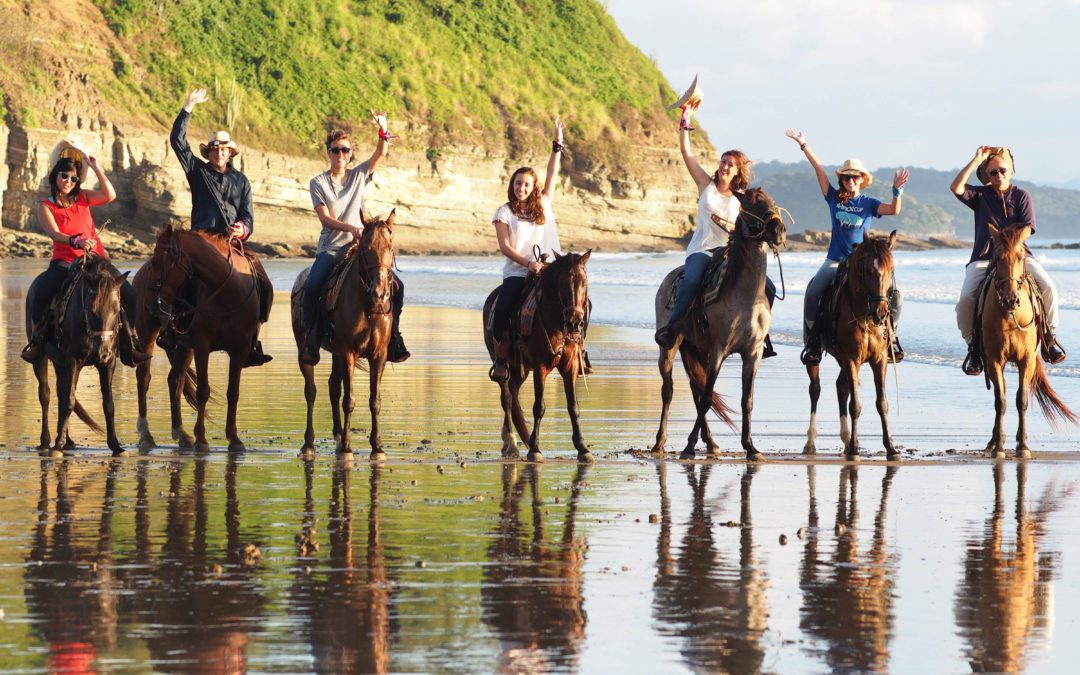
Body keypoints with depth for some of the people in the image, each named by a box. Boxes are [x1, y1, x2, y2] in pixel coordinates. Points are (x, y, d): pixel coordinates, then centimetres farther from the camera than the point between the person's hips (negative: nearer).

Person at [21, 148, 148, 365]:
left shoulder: (83, 198, 11)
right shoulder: (45, 206, 2)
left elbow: (110, 195, -6)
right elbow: (55, 234, -13)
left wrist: (96, 168, -8)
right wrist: (76, 242, -31)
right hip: (64, 263, -3)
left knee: (128, 293, -17)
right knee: (41, 290, -33)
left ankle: (128, 342, -7)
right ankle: (37, 338, -16)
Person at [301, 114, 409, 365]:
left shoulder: (359, 175, 11)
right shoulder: (318, 183, 3)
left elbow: (380, 154, -4)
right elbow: (325, 218, -8)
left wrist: (383, 131, -23)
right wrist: (351, 228, -24)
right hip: (330, 248, -3)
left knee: (396, 285, -12)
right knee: (312, 285, -29)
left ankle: (393, 335, 0)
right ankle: (312, 337, -15)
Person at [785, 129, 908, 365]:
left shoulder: (868, 203, 5)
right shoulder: (834, 198, 7)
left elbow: (894, 210, -10)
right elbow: (819, 169, 3)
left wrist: (897, 190, -27)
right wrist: (803, 145, 1)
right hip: (835, 261, 0)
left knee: (895, 296, -16)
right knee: (812, 294, -24)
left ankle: (890, 336, 2)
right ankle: (812, 341, -12)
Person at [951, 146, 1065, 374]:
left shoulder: (1022, 196, 11)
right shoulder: (979, 195, 12)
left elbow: (1025, 228, 2)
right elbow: (956, 188, -7)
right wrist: (976, 160, -7)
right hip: (983, 259, 0)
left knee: (1048, 288, -22)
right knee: (966, 299, -23)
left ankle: (1049, 336, -4)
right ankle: (973, 347, -4)